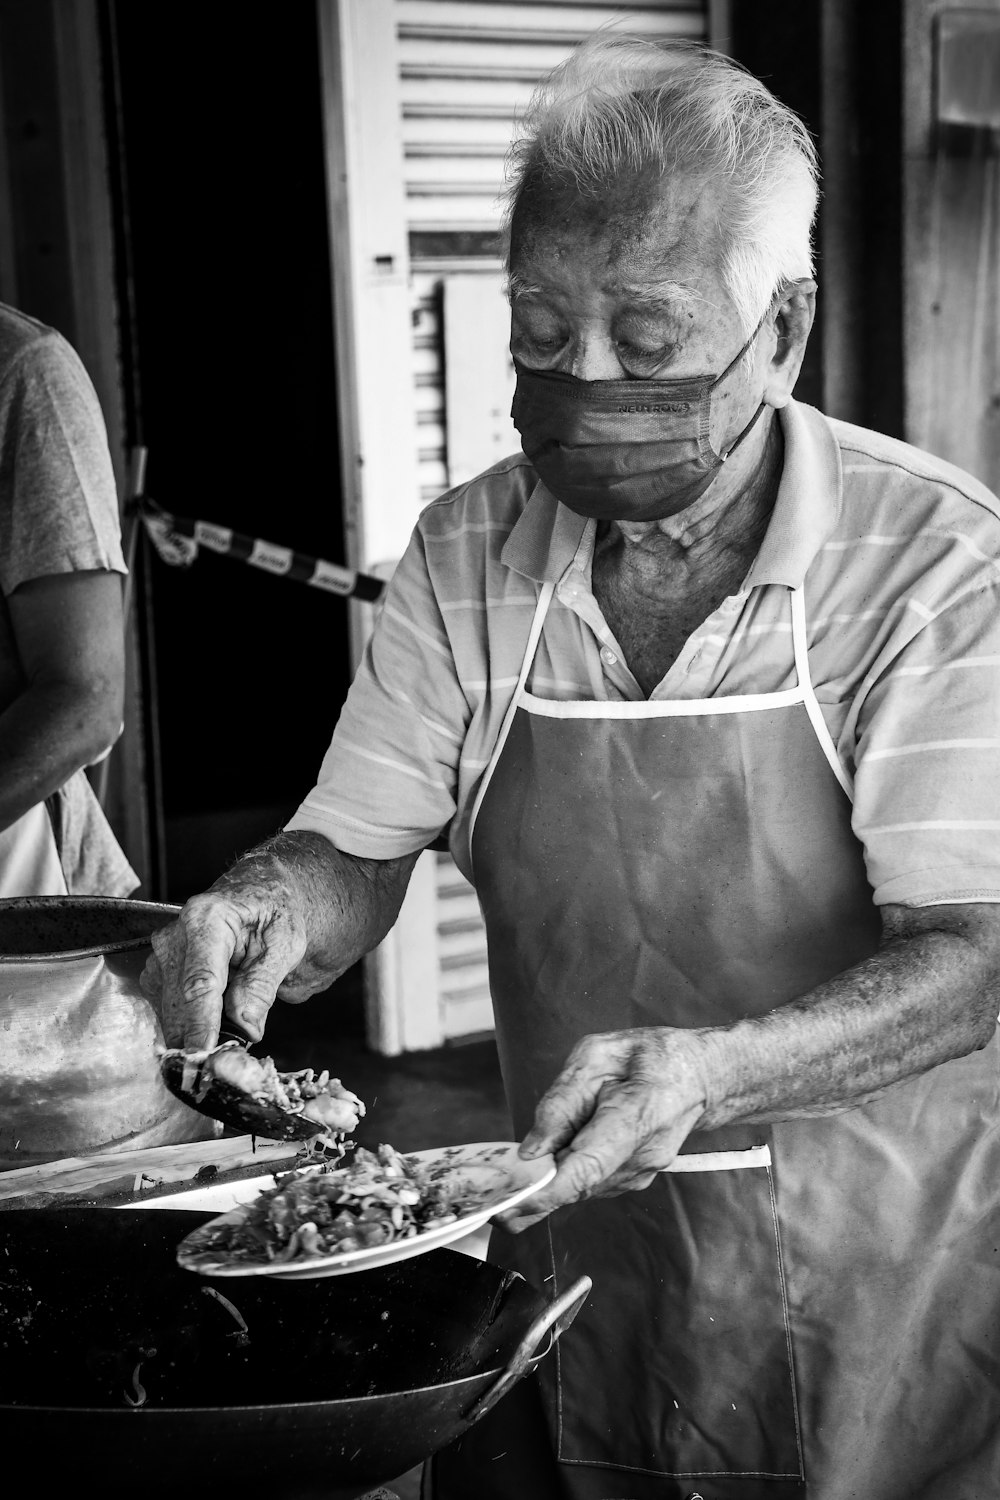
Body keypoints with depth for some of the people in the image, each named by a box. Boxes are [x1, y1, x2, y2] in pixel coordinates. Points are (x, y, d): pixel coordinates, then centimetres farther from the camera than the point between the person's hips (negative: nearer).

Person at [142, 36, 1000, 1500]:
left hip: (878, 1281, -3)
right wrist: (269, 907, -22)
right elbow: (353, 851, 1)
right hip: (570, 1256, 3)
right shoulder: (468, 553, -3)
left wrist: (711, 1070, -34)